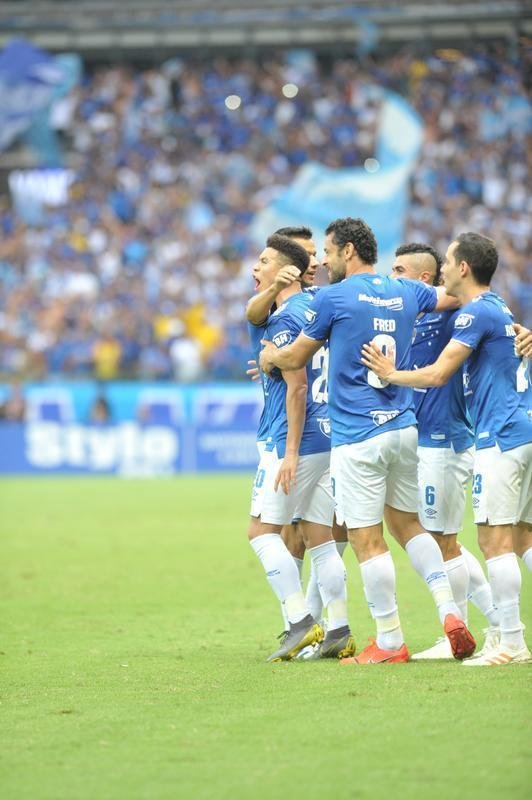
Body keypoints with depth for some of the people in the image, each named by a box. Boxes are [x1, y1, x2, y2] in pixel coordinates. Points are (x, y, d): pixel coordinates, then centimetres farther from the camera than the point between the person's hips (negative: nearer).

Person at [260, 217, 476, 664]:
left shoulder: (333, 298, -7)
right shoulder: (407, 293, 9)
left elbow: (295, 359, 4)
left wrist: (270, 357, 25)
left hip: (357, 437, -7)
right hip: (404, 427, 7)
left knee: (367, 540, -1)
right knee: (408, 524, 19)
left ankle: (390, 643, 2)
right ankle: (450, 610, 4)